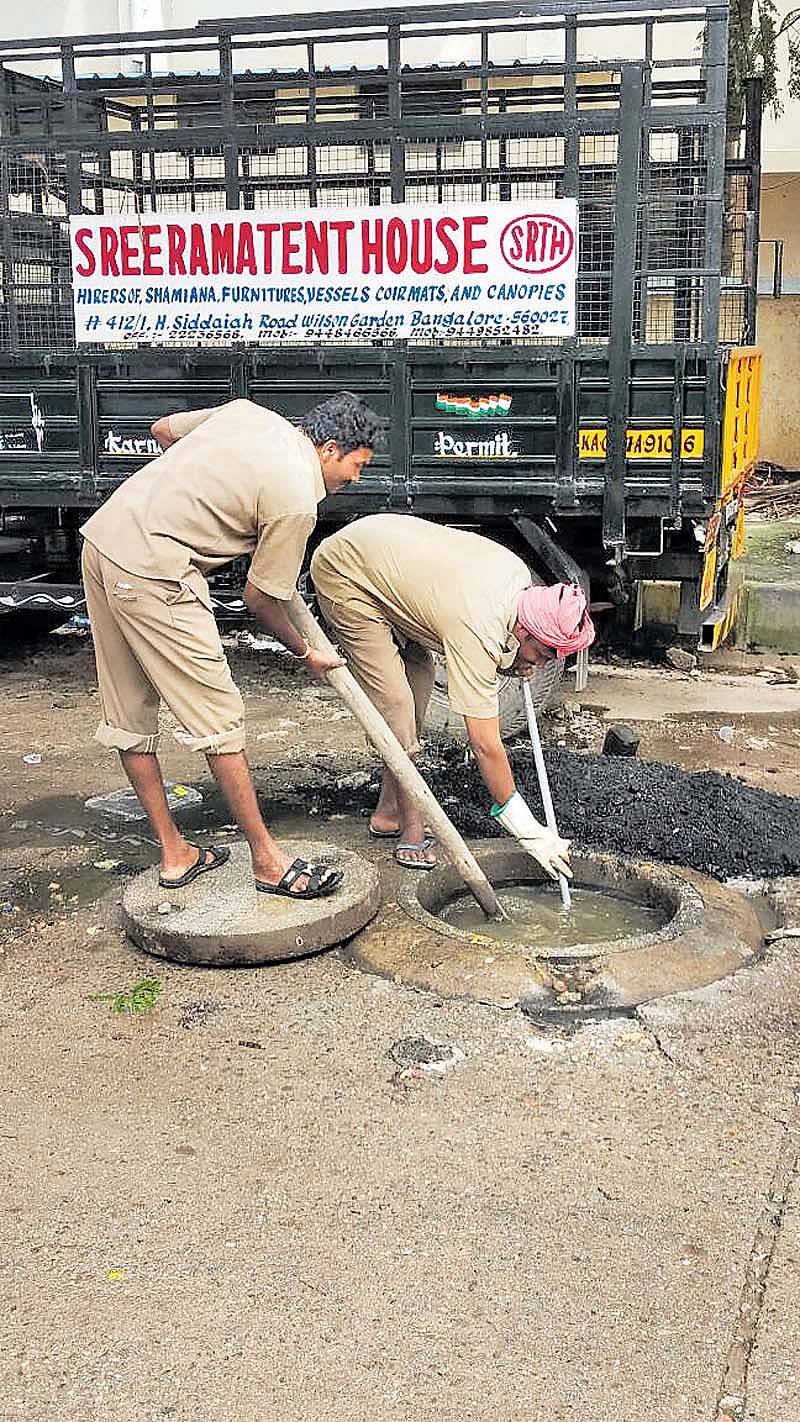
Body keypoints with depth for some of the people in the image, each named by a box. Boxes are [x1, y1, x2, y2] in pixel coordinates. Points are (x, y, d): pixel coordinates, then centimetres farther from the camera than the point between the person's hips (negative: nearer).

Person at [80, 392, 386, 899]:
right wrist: (306, 653, 14)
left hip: (103, 534, 10)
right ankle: (268, 861, 7)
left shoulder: (251, 412, 12)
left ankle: (174, 854, 25)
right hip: (150, 573, -10)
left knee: (128, 716, 12)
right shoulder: (296, 501, -10)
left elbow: (164, 429, 25)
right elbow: (260, 597, -2)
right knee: (216, 714, -2)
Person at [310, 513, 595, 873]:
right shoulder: (477, 635, -32)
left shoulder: (519, 574, -9)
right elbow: (486, 746, -29)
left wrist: (510, 662, -2)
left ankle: (388, 813, 15)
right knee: (395, 703, -14)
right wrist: (531, 833, -24)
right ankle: (411, 829, -1)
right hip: (343, 573, -9)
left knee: (419, 675, 9)